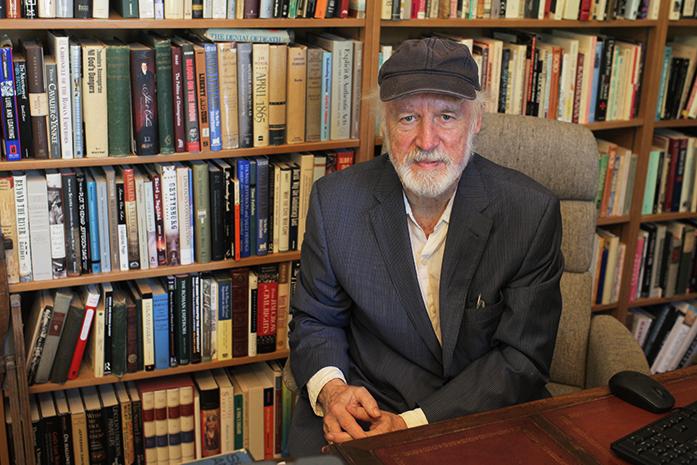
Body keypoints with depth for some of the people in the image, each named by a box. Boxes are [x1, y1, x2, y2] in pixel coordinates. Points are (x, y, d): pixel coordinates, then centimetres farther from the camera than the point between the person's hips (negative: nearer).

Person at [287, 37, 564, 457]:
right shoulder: (335, 201, -6)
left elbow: (522, 359, -10)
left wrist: (413, 423, -20)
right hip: (363, 410, -1)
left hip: (489, 417, 2)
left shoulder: (532, 213, -12)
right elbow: (316, 322, 5)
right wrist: (330, 389, -17)